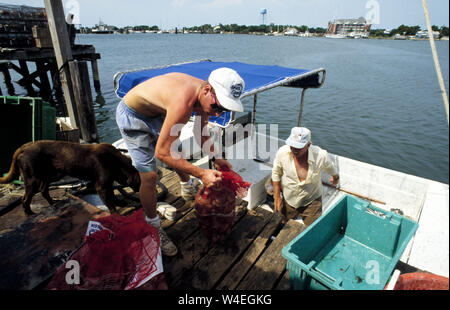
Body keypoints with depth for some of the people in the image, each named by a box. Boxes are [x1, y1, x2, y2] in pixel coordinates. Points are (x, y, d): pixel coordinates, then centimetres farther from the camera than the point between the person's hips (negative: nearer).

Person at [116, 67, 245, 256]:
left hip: (157, 113, 8)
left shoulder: (205, 95, -16)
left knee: (178, 154, 20)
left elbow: (201, 131, 2)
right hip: (132, 116, -7)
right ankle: (153, 228, 11)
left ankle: (187, 189, 49)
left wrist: (215, 158, -7)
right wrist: (201, 173, -36)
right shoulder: (183, 102, -43)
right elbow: (162, 153, -36)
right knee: (149, 175, -9)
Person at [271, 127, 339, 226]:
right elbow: (276, 173, -6)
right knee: (284, 225, 22)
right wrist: (277, 197, -2)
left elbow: (330, 168, -1)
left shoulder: (320, 156, -26)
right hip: (288, 200, 2)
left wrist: (335, 178, 21)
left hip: (311, 201, -1)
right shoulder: (282, 152, -24)